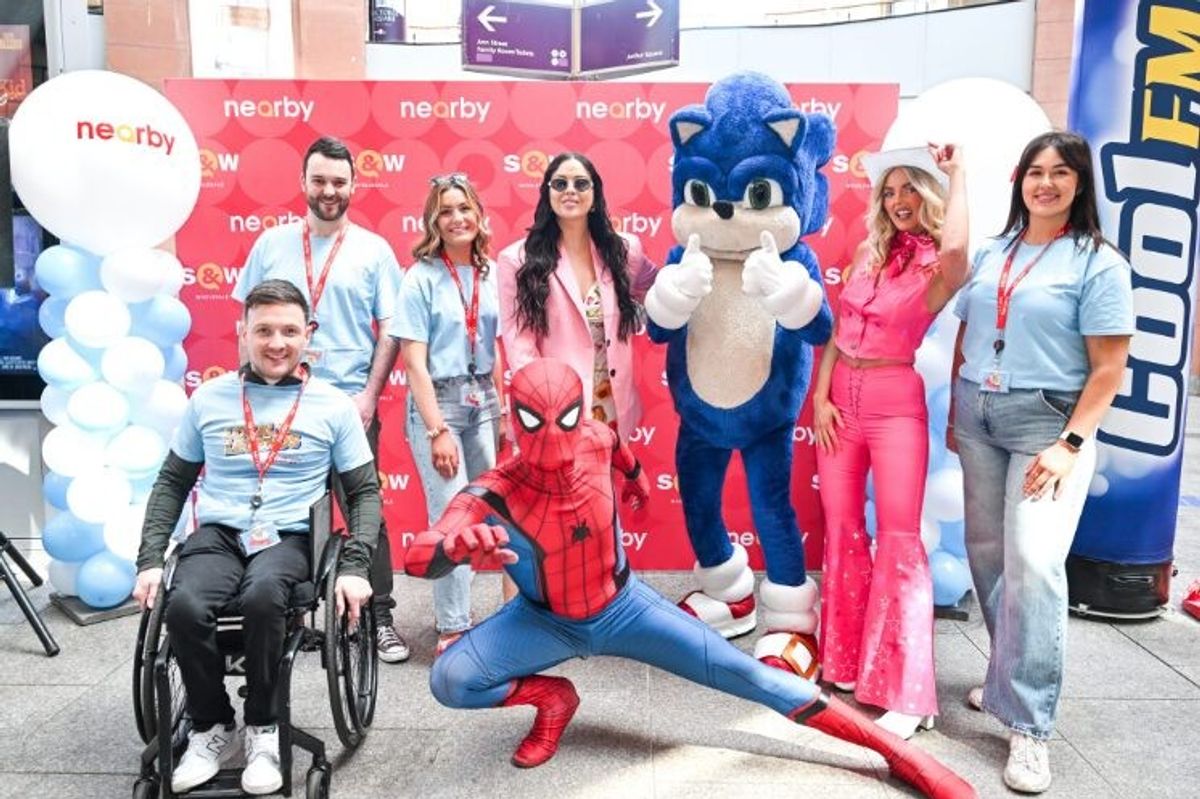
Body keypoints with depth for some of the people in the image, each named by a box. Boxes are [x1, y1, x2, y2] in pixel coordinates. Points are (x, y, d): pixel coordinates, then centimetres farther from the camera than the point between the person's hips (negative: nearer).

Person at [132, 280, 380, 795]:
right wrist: (150, 559, 4)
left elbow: (365, 491, 5)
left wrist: (355, 567, -8)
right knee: (184, 606, -29)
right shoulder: (209, 398, 8)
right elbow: (172, 483, 14)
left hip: (290, 537, -2)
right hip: (217, 534, 2)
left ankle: (263, 729, -10)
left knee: (262, 594, -35)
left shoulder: (334, 405, 3)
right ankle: (211, 728, -2)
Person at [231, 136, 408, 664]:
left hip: (349, 402, -2)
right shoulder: (272, 243, 8)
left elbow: (388, 331, 1)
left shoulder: (373, 250, 3)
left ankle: (381, 619, 11)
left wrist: (369, 396, -8)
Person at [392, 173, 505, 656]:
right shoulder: (421, 278, -7)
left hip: (483, 399, 5)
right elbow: (414, 363, -10)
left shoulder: (491, 274, 7)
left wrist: (503, 411, 7)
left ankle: (450, 609, 26)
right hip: (437, 401, -5)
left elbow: (497, 350, 12)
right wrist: (438, 430, -15)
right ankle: (452, 628, 10)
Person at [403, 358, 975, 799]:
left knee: (745, 675, -7)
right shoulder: (492, 496, -31)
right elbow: (418, 556, -46)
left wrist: (632, 479, 24)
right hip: (545, 621, 0)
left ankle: (899, 753, 3)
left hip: (623, 607, 1)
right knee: (450, 680, -23)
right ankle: (552, 698, 7)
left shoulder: (598, 441, -22)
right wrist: (463, 544, -68)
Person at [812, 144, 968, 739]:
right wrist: (819, 397, 1)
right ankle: (844, 661, 26)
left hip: (895, 403, -5)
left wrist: (957, 173, -16)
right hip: (840, 399, 6)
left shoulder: (939, 264, -6)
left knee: (899, 538, -5)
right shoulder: (868, 252, 10)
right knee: (842, 530, 11)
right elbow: (838, 329, 10)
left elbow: (957, 248, -32)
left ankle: (907, 691, 1)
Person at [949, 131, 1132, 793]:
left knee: (1032, 563, -13)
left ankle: (1029, 724, -4)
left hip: (1047, 421, -5)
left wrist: (1070, 444, -16)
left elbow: (1109, 368, -8)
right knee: (986, 556, 11)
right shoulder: (991, 253, 11)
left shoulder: (1099, 263, -4)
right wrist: (955, 413, 10)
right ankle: (1009, 675, 30)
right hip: (977, 417, 5)